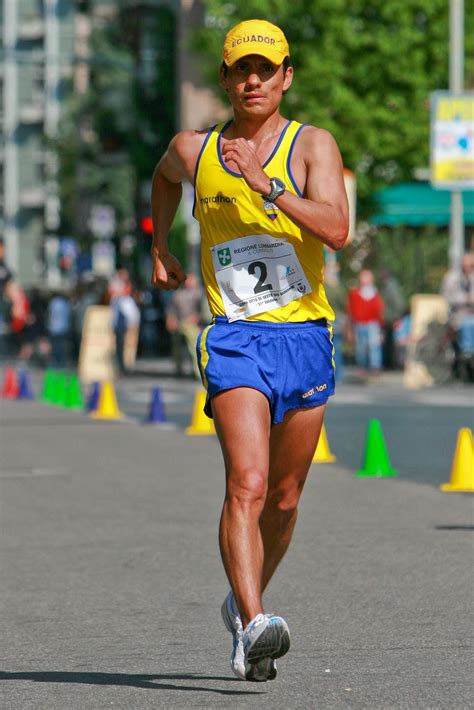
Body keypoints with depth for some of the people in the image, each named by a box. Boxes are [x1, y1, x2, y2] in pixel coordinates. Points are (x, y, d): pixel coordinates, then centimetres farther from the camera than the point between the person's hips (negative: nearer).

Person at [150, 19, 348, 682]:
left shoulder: (312, 144, -1)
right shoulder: (192, 150, 5)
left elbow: (336, 230, -17)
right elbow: (164, 178, 31)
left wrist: (266, 184, -23)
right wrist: (159, 247, 32)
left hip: (305, 336, 1)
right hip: (235, 336, -1)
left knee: (283, 497, 13)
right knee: (247, 486, -20)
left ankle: (244, 604, 36)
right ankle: (254, 626, -30)